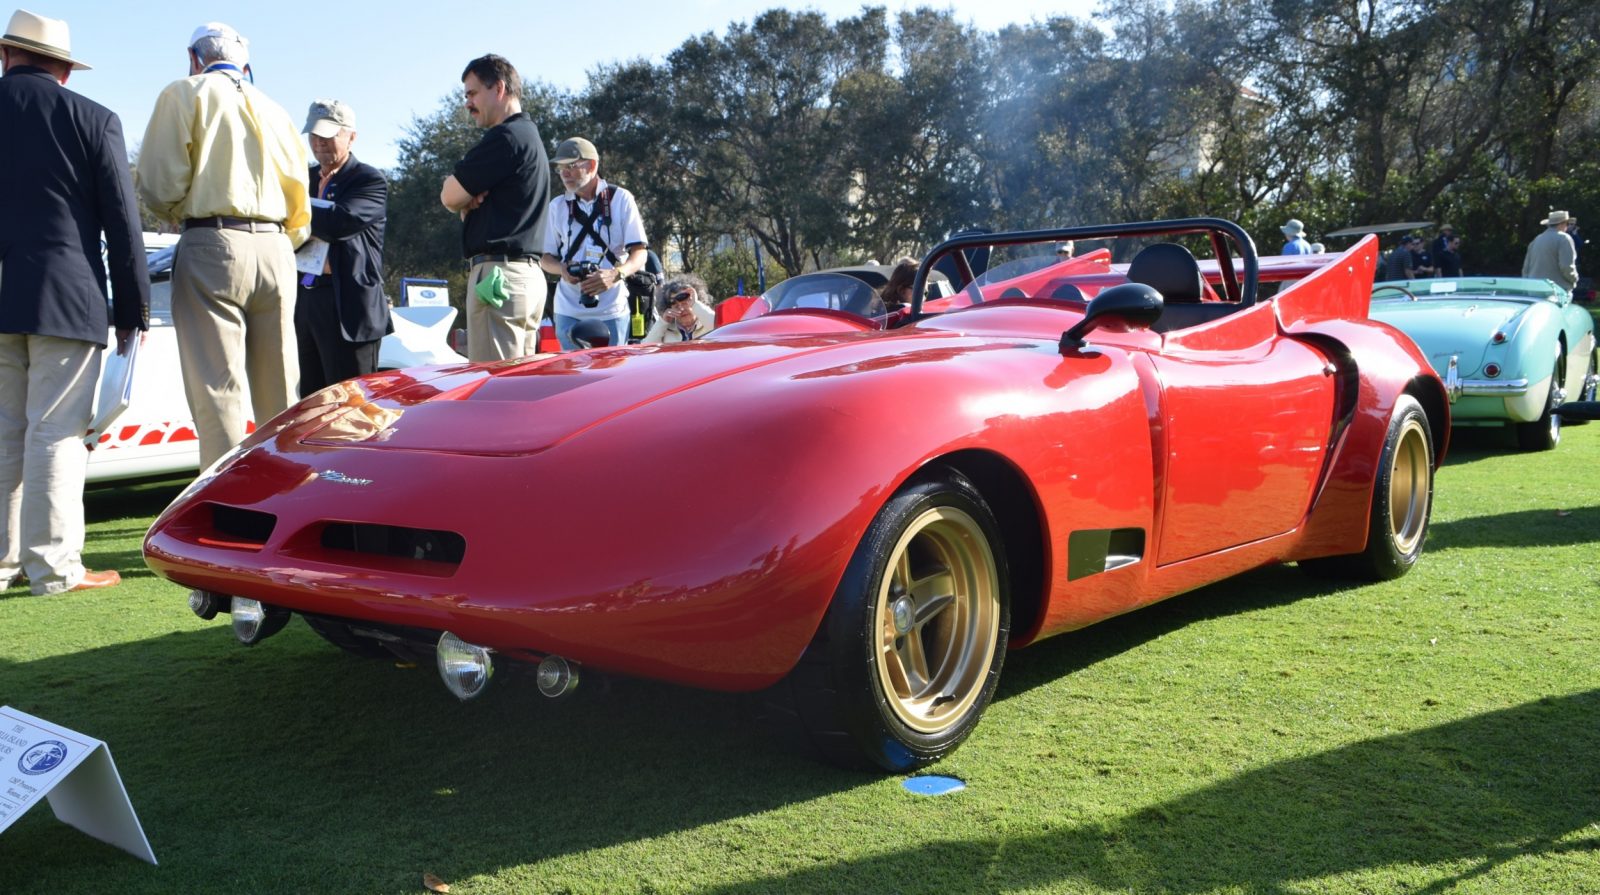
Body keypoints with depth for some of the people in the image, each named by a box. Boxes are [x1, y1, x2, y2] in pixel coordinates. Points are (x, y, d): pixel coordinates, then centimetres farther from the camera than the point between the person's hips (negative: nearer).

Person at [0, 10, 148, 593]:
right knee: (55, 434, -2)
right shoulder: (94, 120, -2)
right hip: (65, 300, -3)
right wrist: (133, 310, 3)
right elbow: (122, 222, -3)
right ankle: (54, 566, 0)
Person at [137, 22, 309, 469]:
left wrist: (178, 214, 15)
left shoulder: (185, 93, 4)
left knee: (218, 391, -8)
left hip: (213, 247, -5)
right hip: (276, 249, 5)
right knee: (279, 393, 9)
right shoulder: (275, 110, 19)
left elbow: (158, 185, -5)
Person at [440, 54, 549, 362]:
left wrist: (466, 199, 13)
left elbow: (450, 196, -8)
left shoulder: (505, 137, -11)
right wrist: (472, 200, 0)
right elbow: (461, 201, 23)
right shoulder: (530, 136, 21)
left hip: (499, 275, -10)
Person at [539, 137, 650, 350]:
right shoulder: (557, 206, 12)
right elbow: (545, 258, 14)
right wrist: (562, 269, -10)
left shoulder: (621, 199, 3)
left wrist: (615, 274, -23)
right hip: (569, 312, 2)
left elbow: (640, 254, -2)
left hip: (612, 311, -2)